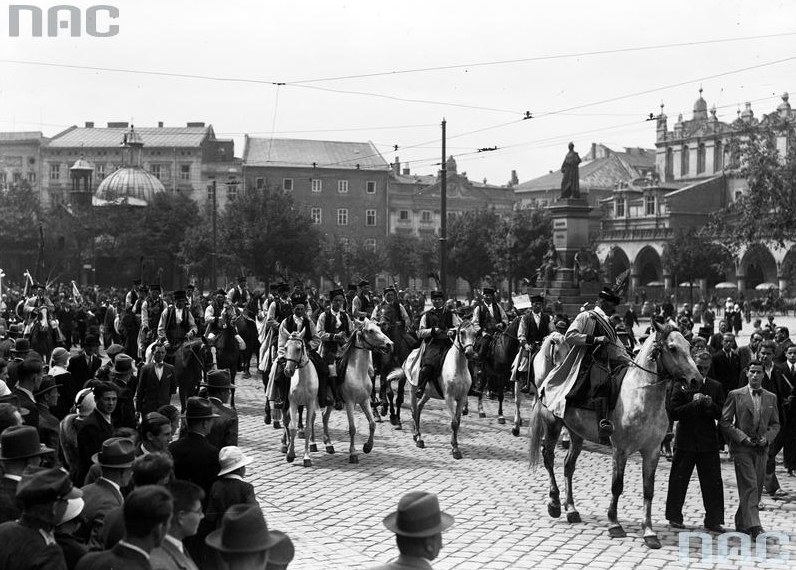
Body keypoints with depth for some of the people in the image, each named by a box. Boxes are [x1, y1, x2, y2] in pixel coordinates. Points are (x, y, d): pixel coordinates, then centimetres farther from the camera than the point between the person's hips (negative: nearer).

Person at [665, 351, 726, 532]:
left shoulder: (716, 387, 6)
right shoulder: (681, 385, -2)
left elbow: (721, 415, 3)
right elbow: (672, 413, -9)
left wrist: (710, 405, -16)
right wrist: (693, 404, -19)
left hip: (708, 442, 2)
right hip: (685, 441, -1)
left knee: (713, 482, 0)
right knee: (678, 481, 6)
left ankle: (713, 520, 8)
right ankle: (675, 517, 19)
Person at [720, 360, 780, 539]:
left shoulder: (771, 398, 10)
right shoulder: (735, 395, -1)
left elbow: (775, 424, 15)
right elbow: (724, 422, -3)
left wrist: (767, 437, -4)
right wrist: (742, 437, -12)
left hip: (761, 449, 4)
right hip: (742, 448, -4)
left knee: (756, 489, 8)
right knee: (749, 486, -14)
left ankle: (741, 522, 23)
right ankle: (754, 527, -19)